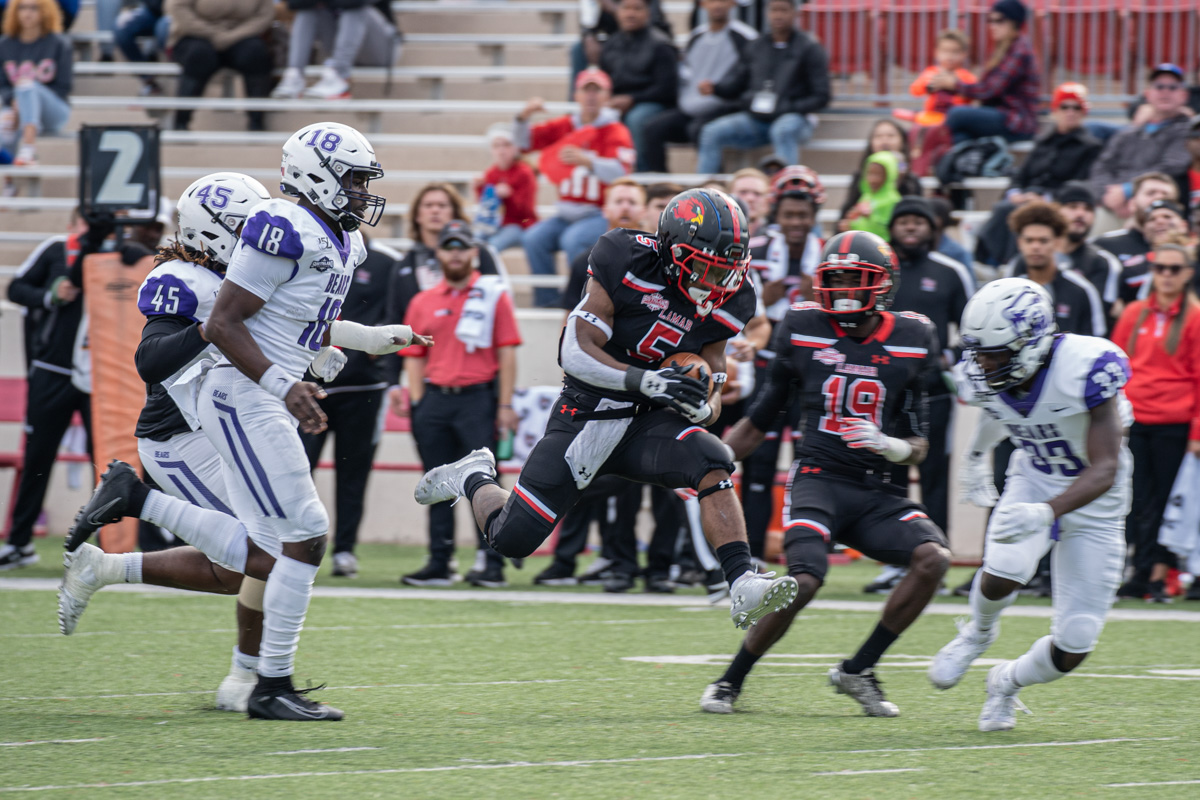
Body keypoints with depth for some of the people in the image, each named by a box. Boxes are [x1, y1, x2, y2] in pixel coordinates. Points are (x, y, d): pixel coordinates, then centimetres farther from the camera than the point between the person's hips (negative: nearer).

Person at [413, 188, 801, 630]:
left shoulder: (724, 304, -5)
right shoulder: (629, 262, -19)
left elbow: (711, 386, 4)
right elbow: (576, 353, -20)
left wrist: (703, 407, -21)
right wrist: (647, 381, -33)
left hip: (648, 421, 3)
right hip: (587, 414, -3)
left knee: (711, 462, -29)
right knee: (513, 538, 0)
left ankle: (742, 586, -32)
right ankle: (472, 478, 34)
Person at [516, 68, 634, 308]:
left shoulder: (615, 132, -6)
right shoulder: (564, 127, 9)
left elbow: (620, 172, -22)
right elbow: (523, 143, 8)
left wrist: (587, 161, -39)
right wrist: (523, 117, -12)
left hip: (601, 214, -5)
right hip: (567, 213, 5)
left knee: (572, 240, -32)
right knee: (534, 239, -19)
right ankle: (546, 303, -11)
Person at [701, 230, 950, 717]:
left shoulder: (910, 343, 4)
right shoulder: (803, 331, 3)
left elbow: (919, 448, 6)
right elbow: (761, 419, 14)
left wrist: (892, 446, -17)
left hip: (877, 492, 3)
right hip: (818, 478, -2)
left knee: (933, 557, -22)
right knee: (803, 581, -26)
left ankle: (858, 671, -6)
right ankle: (731, 681, -3)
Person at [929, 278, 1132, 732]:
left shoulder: (1085, 367, -32)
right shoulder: (988, 375, -15)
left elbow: (1104, 470, -34)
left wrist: (1047, 512, -48)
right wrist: (976, 456, 30)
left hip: (1093, 500, -3)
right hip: (1033, 480, 3)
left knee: (1072, 647, -6)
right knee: (1003, 573, -31)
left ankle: (1009, 681, 28)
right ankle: (978, 632, 5)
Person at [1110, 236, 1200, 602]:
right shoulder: (1134, 314, 11)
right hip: (1133, 421, 3)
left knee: (1166, 501, 1)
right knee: (1139, 502, 1)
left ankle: (1158, 575, 6)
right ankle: (1142, 575, 4)